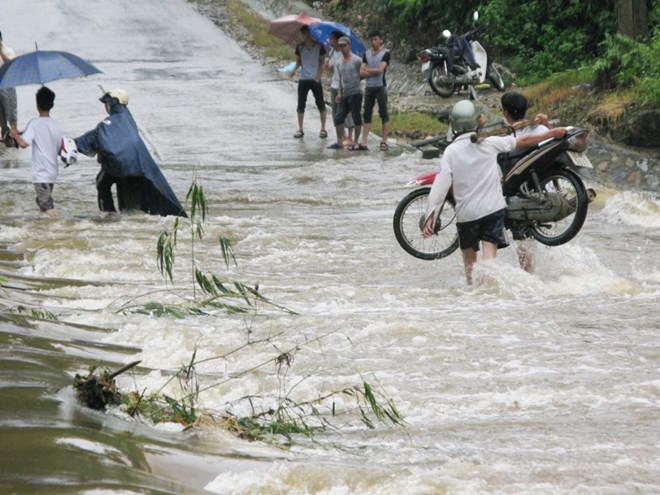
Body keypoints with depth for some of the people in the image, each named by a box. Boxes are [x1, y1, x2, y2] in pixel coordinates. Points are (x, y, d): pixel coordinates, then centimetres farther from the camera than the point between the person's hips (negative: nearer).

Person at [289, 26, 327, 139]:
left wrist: (318, 77, -10)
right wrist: (294, 69, -9)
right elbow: (298, 61, 12)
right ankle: (300, 129, 9)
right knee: (301, 105, 2)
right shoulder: (300, 47, 4)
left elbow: (322, 63, -1)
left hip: (315, 80, -2)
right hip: (303, 79, 2)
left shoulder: (319, 46, -3)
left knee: (320, 104, 1)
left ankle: (323, 129, 8)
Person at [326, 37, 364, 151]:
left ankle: (357, 142, 5)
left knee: (356, 118, -1)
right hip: (344, 94, 7)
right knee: (338, 118, 4)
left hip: (355, 93, -7)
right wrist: (339, 93, 18)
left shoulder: (357, 60, -7)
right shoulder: (339, 63, 15)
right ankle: (339, 142, 11)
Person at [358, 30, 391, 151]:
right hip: (369, 87, 5)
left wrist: (368, 70, -3)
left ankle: (384, 141, -1)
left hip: (380, 87, -5)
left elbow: (380, 69, -15)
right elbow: (362, 72, 0)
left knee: (383, 114, -2)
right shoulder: (366, 54, 9)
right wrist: (375, 72, -12)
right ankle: (364, 141, 4)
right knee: (367, 114, 4)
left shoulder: (385, 54, -5)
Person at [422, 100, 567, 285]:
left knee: (469, 259, 18)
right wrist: (551, 133, 20)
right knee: (489, 257, -6)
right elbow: (523, 141, 7)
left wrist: (430, 217, -12)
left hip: (466, 213, 0)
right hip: (493, 207, 0)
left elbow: (440, 185, -11)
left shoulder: (450, 152, -5)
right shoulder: (489, 142, -2)